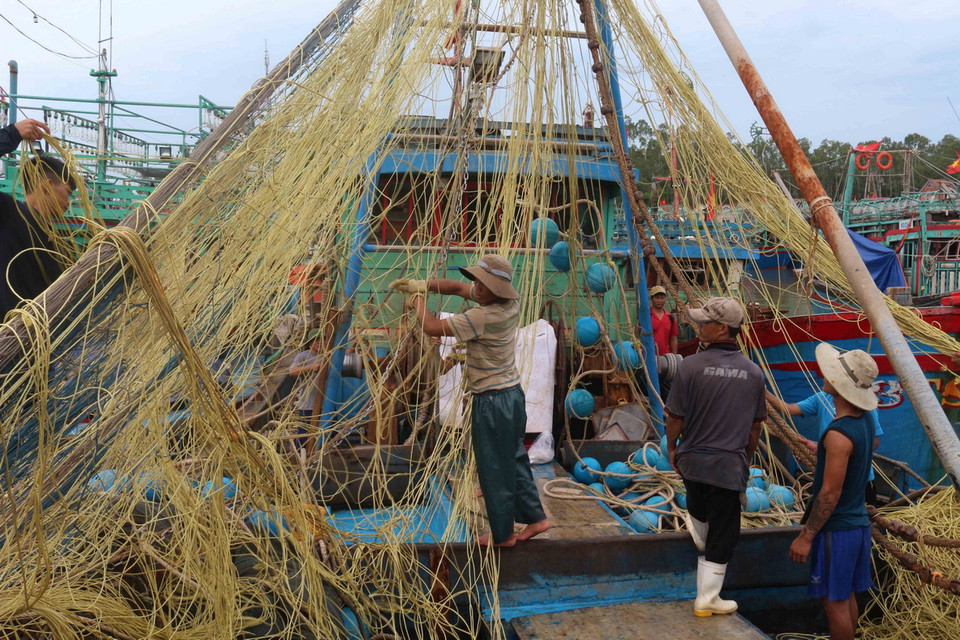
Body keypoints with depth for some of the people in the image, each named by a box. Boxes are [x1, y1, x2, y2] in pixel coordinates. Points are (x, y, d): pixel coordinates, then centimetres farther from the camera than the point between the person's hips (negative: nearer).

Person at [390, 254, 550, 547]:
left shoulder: (483, 316, -25)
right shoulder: (510, 303, 2)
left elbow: (432, 327, -21)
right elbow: (458, 287, 12)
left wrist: (417, 300, -2)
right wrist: (422, 285, 2)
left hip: (492, 402, -9)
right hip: (513, 394, 9)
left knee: (494, 470, 5)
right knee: (514, 461, 21)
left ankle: (502, 535, 19)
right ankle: (535, 517, 30)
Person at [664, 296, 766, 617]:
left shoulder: (692, 365, -13)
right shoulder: (753, 372, -3)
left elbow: (674, 416, -9)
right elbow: (755, 426, 7)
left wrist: (672, 448, 9)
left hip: (692, 459, 0)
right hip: (730, 465, 1)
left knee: (698, 510, 29)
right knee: (722, 534, 10)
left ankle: (701, 541, 56)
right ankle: (707, 598, 17)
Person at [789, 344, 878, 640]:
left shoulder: (839, 434, -25)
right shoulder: (865, 424, 3)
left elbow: (830, 494, -23)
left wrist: (805, 536, -17)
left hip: (836, 529, -9)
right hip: (857, 523, 9)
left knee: (835, 601, 3)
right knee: (847, 597, 19)